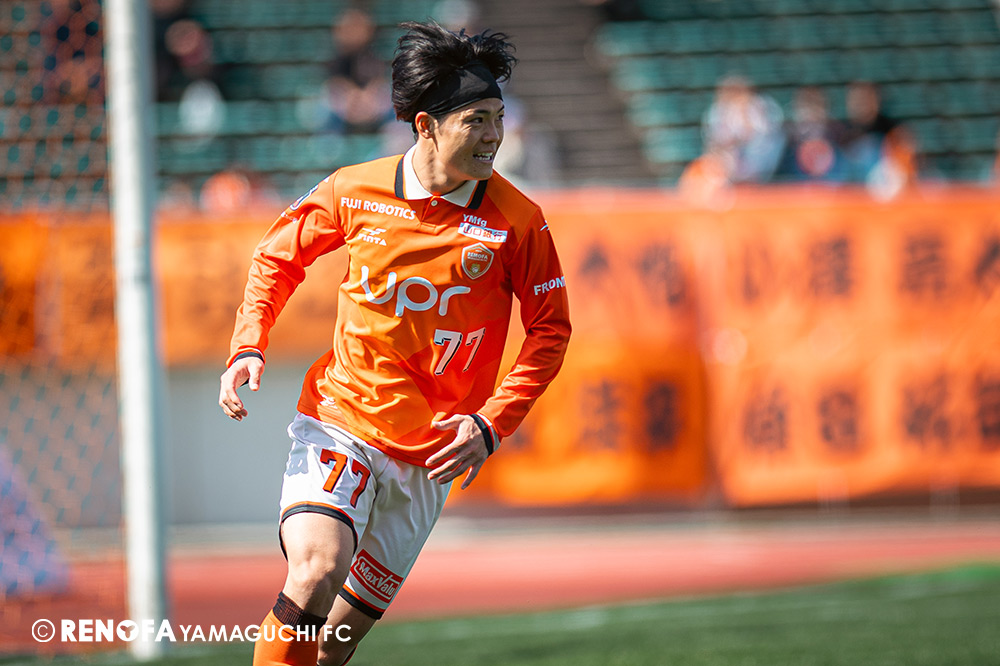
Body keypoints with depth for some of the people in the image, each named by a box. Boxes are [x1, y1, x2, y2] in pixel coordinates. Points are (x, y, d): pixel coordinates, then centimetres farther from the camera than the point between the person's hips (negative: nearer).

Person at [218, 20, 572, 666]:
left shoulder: (518, 220, -7)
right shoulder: (356, 190, -5)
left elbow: (550, 330, 1)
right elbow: (278, 256, 12)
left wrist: (492, 424, -11)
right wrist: (249, 349, -2)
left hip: (428, 461, 1)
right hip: (338, 424, -1)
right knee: (317, 571, -27)